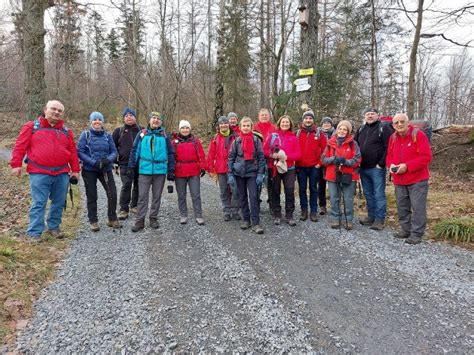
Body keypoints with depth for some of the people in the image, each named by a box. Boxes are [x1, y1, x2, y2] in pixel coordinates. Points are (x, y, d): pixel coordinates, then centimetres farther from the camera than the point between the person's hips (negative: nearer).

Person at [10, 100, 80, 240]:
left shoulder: (66, 131, 13)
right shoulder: (31, 126, 4)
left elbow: (73, 152, 13)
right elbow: (20, 147, 1)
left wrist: (75, 170, 9)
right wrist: (16, 164, -5)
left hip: (62, 174, 4)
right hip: (39, 174, -3)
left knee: (59, 203, 10)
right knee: (38, 204, -2)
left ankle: (54, 227, 26)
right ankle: (34, 233, 6)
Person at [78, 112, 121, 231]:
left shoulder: (107, 135, 4)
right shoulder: (85, 134, -2)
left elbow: (114, 151, 4)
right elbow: (80, 152, -7)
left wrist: (108, 160, -17)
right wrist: (94, 162, -18)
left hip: (106, 169, 2)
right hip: (89, 170, -2)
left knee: (112, 194, -4)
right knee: (91, 196, 6)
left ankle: (112, 219, 13)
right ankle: (93, 221, 19)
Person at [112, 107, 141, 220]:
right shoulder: (119, 131, 7)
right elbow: (113, 146, 10)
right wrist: (115, 160, 2)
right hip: (125, 164, -2)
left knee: (138, 185, 9)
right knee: (126, 185, -8)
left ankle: (134, 205, 24)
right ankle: (124, 209, 0)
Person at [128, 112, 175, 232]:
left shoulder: (164, 136, 6)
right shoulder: (142, 134, 4)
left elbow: (170, 153, 7)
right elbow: (135, 151, 5)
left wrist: (171, 170, 3)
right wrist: (131, 167, 0)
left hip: (160, 171, 1)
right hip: (144, 170, -1)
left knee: (157, 196, 10)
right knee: (142, 196, 1)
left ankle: (153, 218, 23)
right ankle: (139, 221, 9)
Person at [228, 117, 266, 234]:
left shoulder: (256, 140, -1)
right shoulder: (236, 141, 3)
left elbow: (261, 157, -2)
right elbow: (231, 158, 3)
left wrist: (260, 174, -9)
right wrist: (230, 174, -3)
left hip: (252, 173, -2)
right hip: (239, 173, 2)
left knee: (253, 197, -8)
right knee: (242, 197, 10)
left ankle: (255, 223, -3)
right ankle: (245, 219, 22)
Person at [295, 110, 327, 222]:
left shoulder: (319, 133, 2)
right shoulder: (298, 133, 4)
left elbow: (324, 148, 1)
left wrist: (320, 162, -5)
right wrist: (295, 162, -2)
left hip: (314, 166, -1)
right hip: (300, 167, 1)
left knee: (313, 189, 6)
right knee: (302, 189, 7)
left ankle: (313, 211, 13)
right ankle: (304, 210, 18)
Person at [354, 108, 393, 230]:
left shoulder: (384, 128, -6)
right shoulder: (361, 129, 13)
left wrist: (381, 164, -16)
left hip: (377, 168, -6)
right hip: (363, 168, 7)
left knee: (379, 194, 0)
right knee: (368, 194, 14)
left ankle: (380, 219, 7)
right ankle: (371, 216, 25)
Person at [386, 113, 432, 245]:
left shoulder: (418, 135, -11)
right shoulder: (393, 138, 8)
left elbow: (426, 157, -17)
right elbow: (389, 156, 15)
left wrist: (407, 166, -22)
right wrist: (391, 165, -8)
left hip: (417, 179, -6)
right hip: (399, 180, 6)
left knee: (418, 207, -3)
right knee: (402, 207, 13)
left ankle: (417, 234, 6)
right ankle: (405, 229, 26)